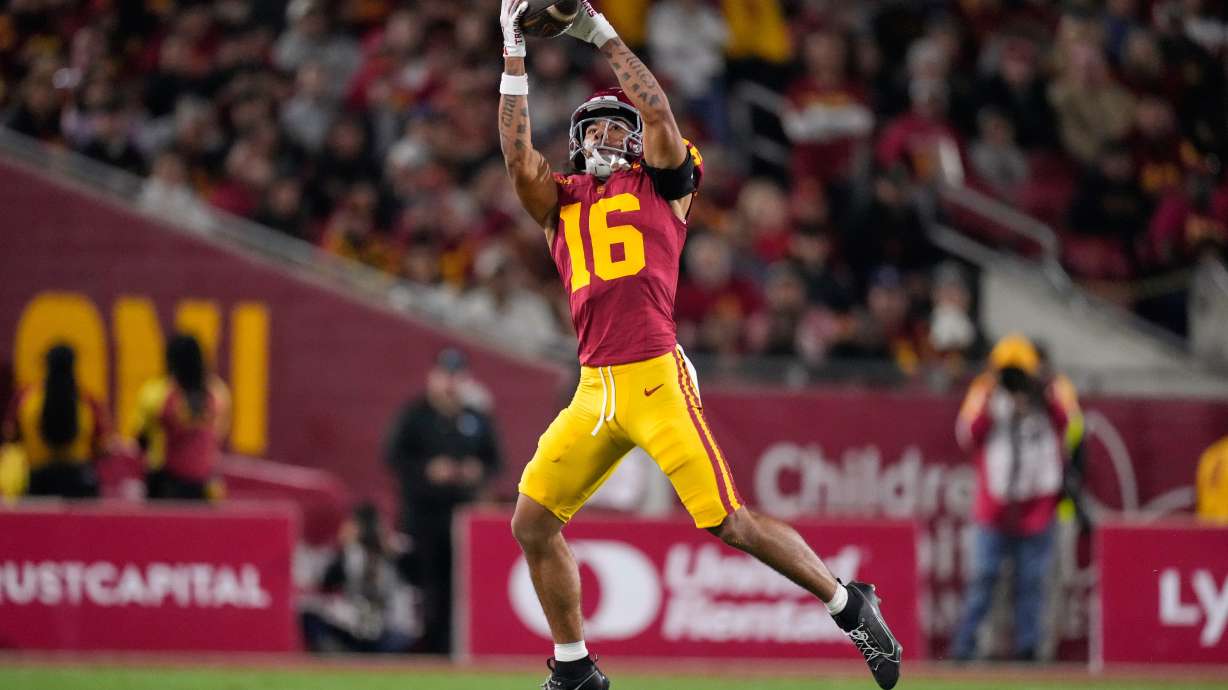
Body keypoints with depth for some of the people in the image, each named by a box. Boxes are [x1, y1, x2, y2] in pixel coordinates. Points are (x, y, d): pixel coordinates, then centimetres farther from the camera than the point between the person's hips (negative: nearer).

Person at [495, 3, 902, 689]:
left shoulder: (661, 185, 8)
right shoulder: (564, 200, 18)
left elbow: (658, 113, -5)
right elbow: (519, 158, 3)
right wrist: (515, 59, 0)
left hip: (656, 378, -5)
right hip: (595, 391, 5)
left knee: (727, 522, -10)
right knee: (534, 521, 2)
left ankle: (851, 606, 5)